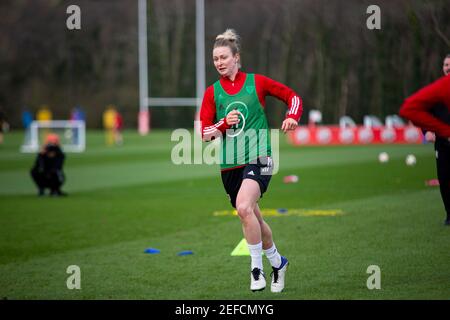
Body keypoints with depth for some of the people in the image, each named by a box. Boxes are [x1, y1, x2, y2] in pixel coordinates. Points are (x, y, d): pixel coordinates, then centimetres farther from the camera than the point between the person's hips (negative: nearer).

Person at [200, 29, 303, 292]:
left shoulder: (256, 82, 1)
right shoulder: (212, 92, 8)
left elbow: (292, 96, 10)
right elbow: (205, 133, 4)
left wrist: (292, 116, -8)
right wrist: (224, 123, -14)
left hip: (258, 157, -5)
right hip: (230, 164, 5)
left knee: (244, 208, -27)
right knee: (254, 220, 13)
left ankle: (257, 267, -16)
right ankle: (277, 262, 35)